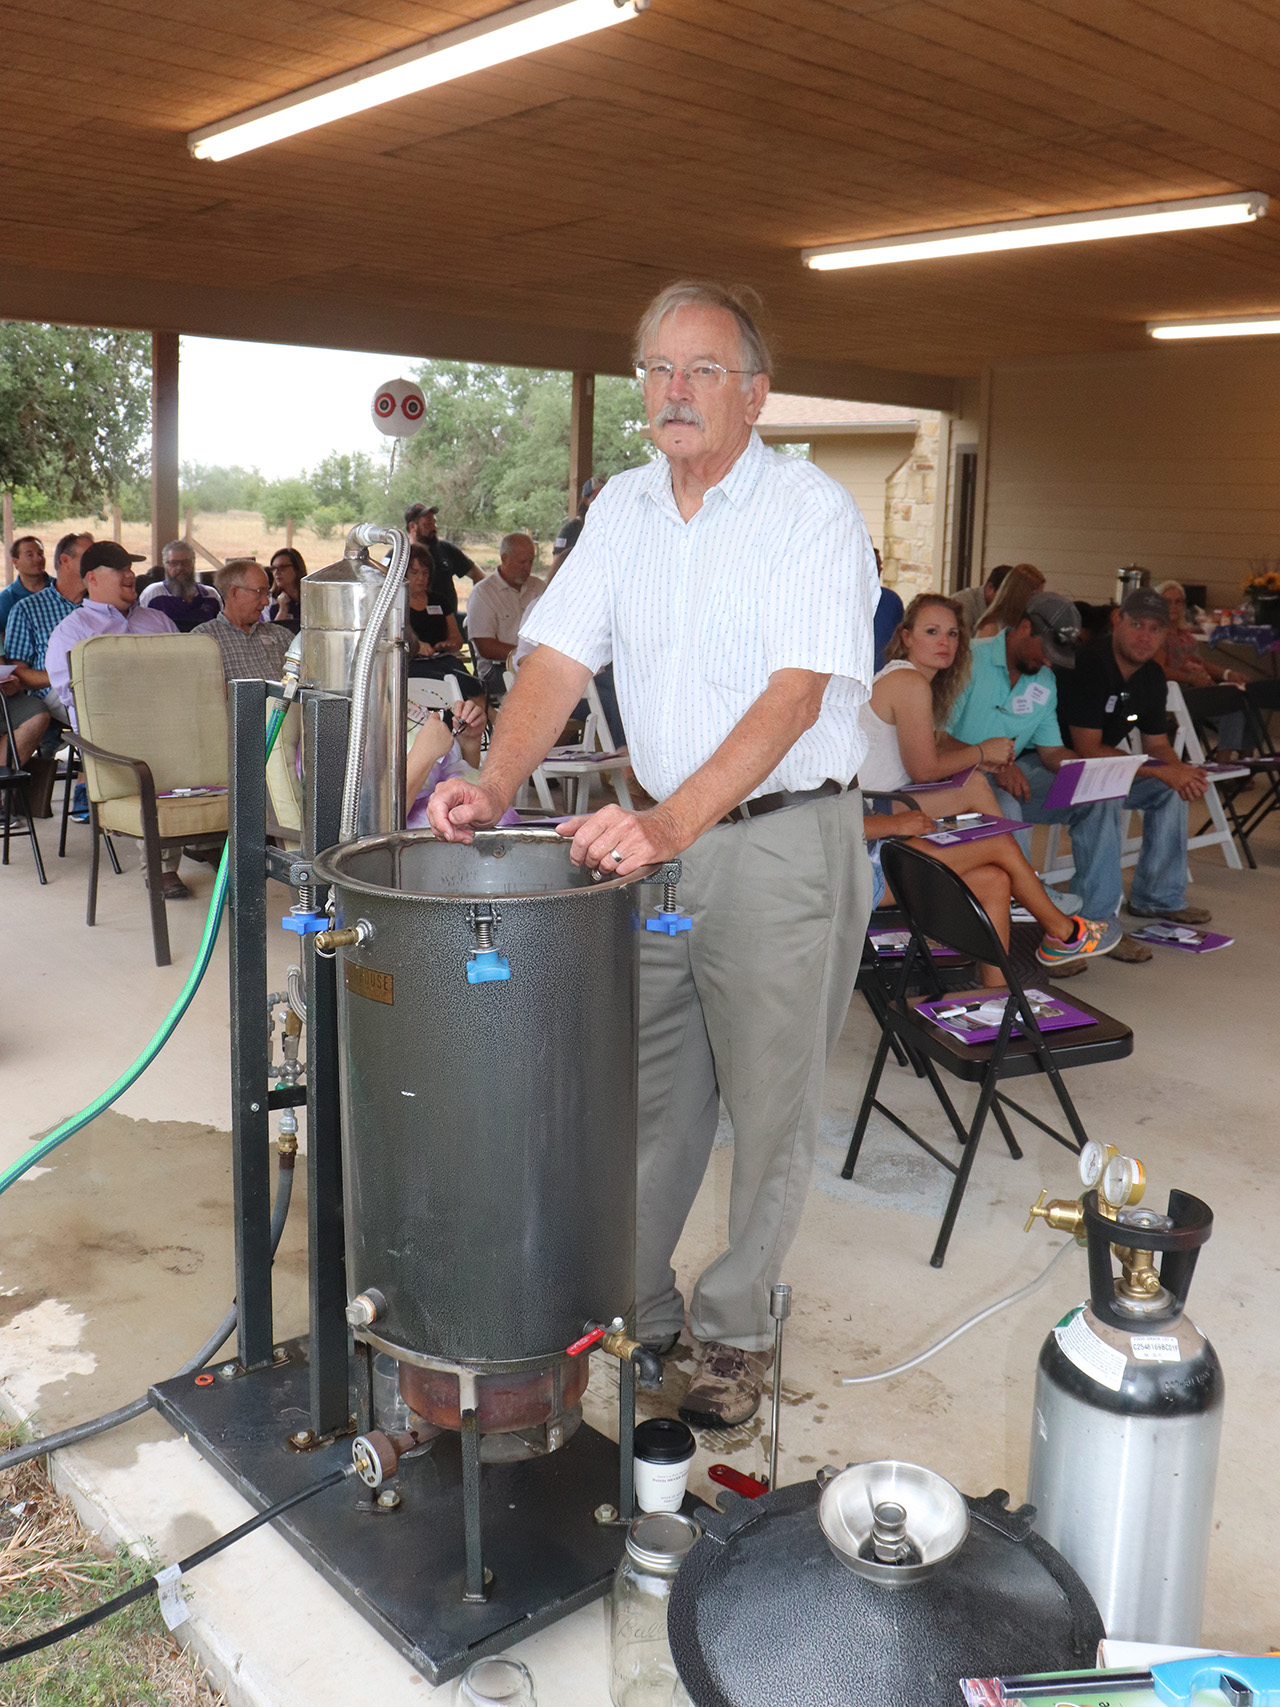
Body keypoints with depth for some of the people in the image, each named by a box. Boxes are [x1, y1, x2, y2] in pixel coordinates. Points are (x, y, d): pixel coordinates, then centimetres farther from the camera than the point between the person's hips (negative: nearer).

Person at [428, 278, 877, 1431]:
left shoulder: (812, 512, -11)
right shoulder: (622, 510, 7)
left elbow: (794, 695, -22)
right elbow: (561, 661, 2)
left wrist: (675, 821, -34)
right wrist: (496, 784, -16)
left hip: (783, 838, -5)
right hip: (659, 838, 5)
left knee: (767, 1107, 5)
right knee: (645, 1096, 12)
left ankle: (735, 1332, 23)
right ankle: (633, 1309, 29)